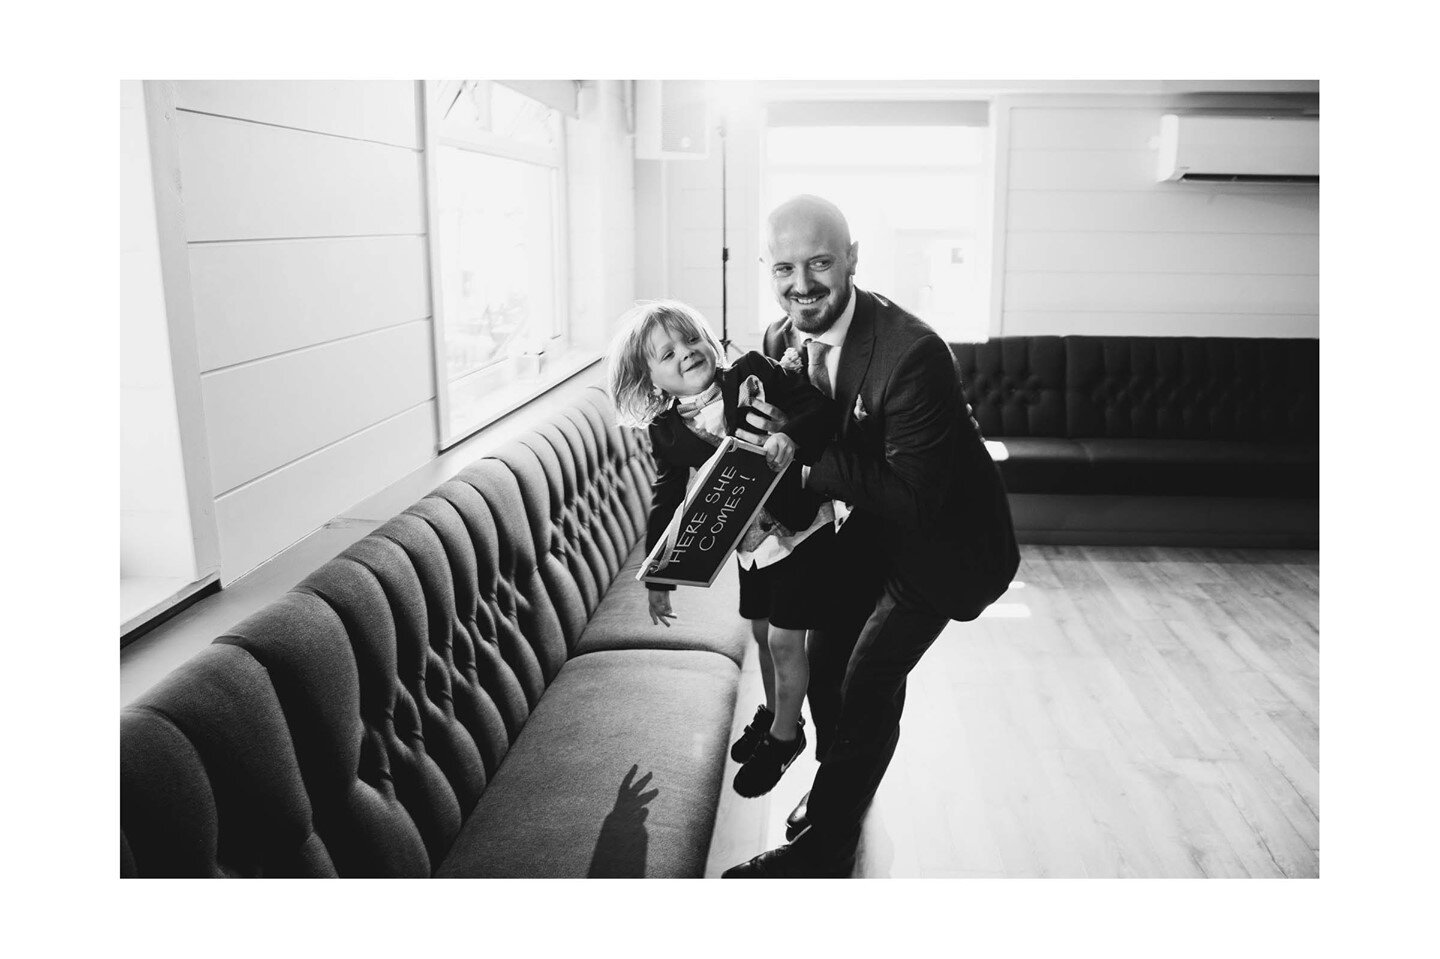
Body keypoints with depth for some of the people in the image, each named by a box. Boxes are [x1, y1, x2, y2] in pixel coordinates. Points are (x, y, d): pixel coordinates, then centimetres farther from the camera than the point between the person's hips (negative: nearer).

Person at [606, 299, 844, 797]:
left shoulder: (755, 375, -16)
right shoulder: (666, 433, -6)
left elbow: (824, 410, -18)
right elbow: (667, 501, 3)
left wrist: (790, 437, -39)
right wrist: (658, 578, 5)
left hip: (801, 527, -4)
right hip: (750, 538, 4)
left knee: (784, 639, 2)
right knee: (762, 632, 19)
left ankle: (784, 736, 27)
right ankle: (773, 713, 47)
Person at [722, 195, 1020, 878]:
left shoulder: (913, 354, -33)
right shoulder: (780, 340, -9)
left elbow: (915, 499, -33)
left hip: (941, 541, -7)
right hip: (869, 531, 7)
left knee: (867, 686, -7)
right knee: (825, 668, 15)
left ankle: (821, 847, 14)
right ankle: (842, 789, 43)